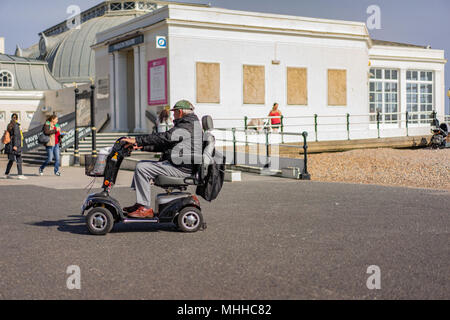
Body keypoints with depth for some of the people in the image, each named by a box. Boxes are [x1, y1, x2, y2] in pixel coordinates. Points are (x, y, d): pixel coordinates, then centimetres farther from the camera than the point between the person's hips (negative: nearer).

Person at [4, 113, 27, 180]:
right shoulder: (16, 125, -11)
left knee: (11, 160, 15)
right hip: (16, 145, -8)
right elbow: (16, 135, -17)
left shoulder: (9, 125, 13)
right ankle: (20, 174, -9)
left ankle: (7, 173, 17)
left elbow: (10, 135, 17)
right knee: (19, 160, -6)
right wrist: (15, 145, -19)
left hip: (10, 145, 8)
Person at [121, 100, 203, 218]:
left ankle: (146, 209, -15)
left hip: (181, 168, -11)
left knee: (142, 168, -17)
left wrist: (137, 140, -22)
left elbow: (163, 137, -24)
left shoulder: (186, 128, -14)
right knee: (142, 164, 13)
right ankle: (140, 203, 11)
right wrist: (142, 146, 11)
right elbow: (165, 144, 20)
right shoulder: (187, 125, 20)